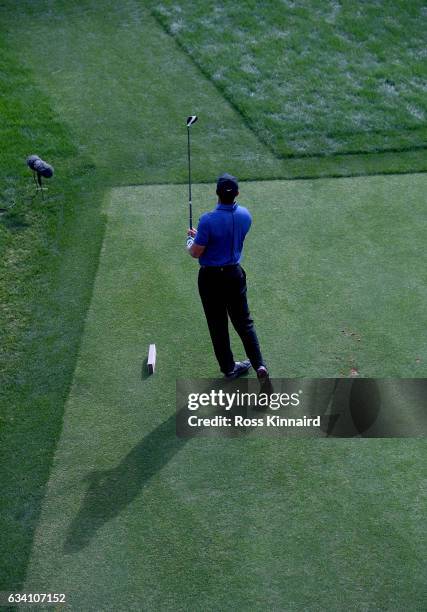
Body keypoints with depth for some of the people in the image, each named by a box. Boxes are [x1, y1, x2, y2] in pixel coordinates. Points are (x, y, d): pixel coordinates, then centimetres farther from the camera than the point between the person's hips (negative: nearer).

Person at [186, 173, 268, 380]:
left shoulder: (208, 220, -23)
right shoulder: (245, 215, -4)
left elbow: (196, 253, -16)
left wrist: (190, 242, 8)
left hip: (211, 277, -4)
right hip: (235, 273, 4)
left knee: (218, 325, 12)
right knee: (244, 320, 17)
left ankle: (229, 367, 24)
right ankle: (259, 364, 12)